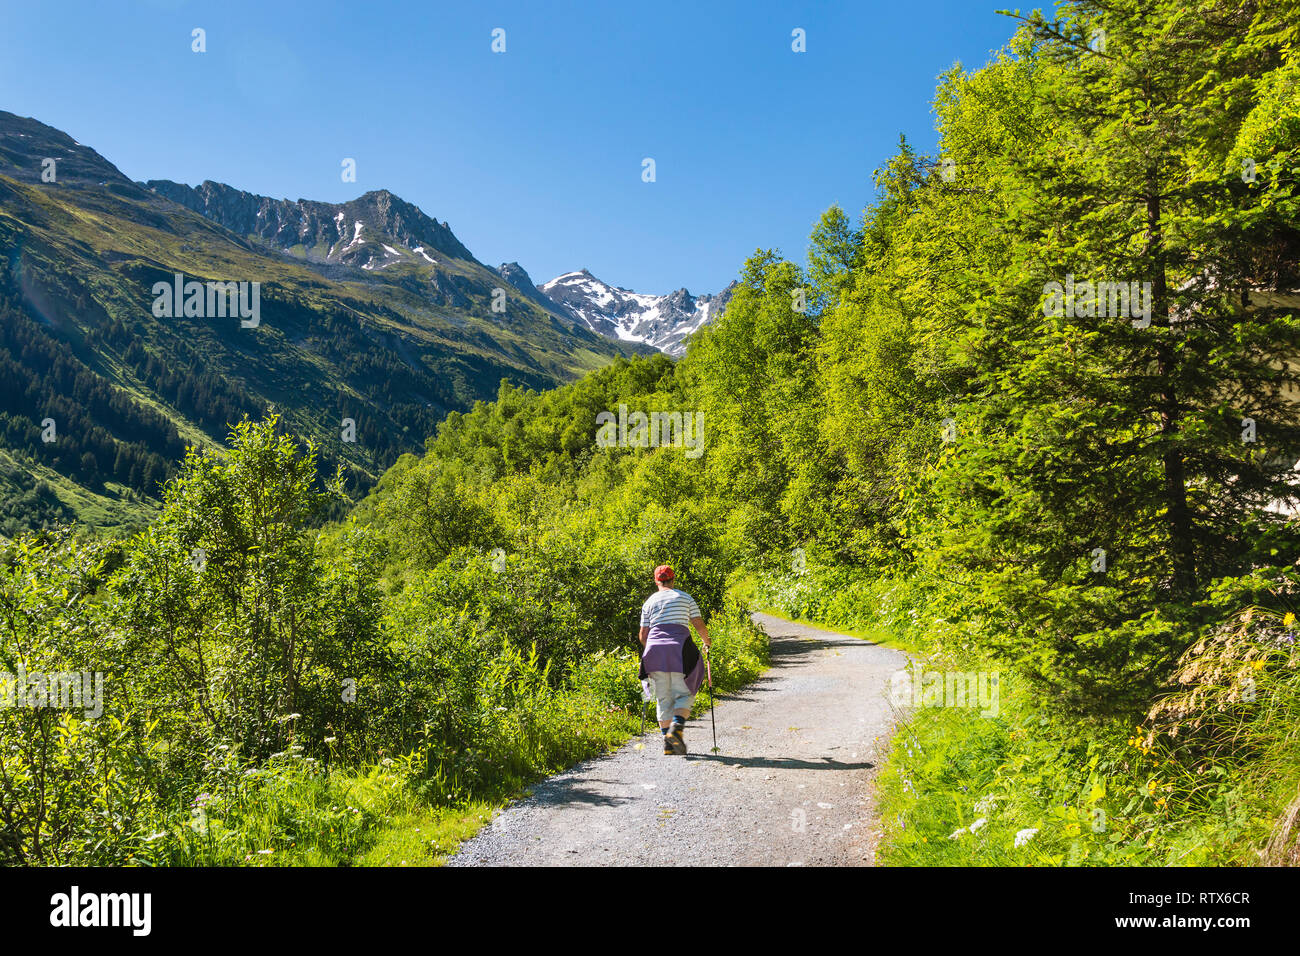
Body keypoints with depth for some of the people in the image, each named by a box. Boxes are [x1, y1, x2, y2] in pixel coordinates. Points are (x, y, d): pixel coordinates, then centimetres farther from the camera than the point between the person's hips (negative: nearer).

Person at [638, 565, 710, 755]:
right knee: (684, 694, 3)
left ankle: (668, 743, 4)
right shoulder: (685, 597, 9)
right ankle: (677, 727, -22)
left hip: (655, 650, 2)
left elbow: (643, 636, 11)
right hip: (680, 650, -2)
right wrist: (706, 641, 25)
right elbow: (700, 626, 6)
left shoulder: (649, 602, 12)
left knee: (664, 698, 8)